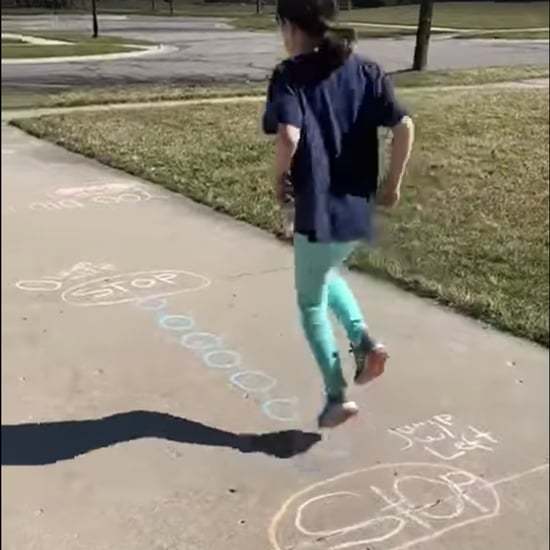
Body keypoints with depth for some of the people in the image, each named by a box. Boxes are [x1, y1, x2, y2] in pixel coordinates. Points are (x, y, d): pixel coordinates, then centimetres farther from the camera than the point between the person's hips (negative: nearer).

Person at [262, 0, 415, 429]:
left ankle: (337, 396, 16)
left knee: (311, 303, 15)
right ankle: (364, 340, 13)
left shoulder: (290, 75, -8)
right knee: (326, 275, 33)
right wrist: (393, 183, 5)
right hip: (358, 210, 6)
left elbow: (289, 137, -25)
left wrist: (280, 178, -7)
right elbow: (405, 126, -5)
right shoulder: (365, 70, 6)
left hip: (318, 212, -6)